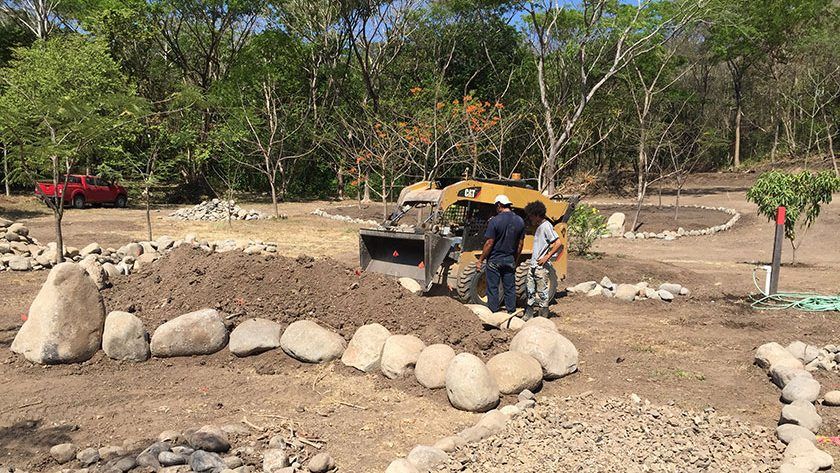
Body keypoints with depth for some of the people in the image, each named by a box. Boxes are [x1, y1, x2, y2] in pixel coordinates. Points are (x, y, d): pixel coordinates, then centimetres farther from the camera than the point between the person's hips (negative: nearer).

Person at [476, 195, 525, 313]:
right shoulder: (520, 221, 1)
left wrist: (480, 260, -7)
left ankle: (493, 312, 10)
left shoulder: (494, 221, -15)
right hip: (510, 260, 4)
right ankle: (511, 312, 17)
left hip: (495, 260, -4)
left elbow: (489, 243, -15)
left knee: (493, 288, 5)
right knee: (510, 288, 12)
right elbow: (520, 244, 7)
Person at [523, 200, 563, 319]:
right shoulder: (538, 227, 14)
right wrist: (534, 253, 13)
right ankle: (529, 313, 22)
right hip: (533, 265, 9)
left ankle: (543, 317, 8)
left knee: (542, 291, -1)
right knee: (530, 290, 13)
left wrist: (547, 257, -20)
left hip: (541, 266, -9)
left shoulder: (546, 226, -15)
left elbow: (559, 243, -22)